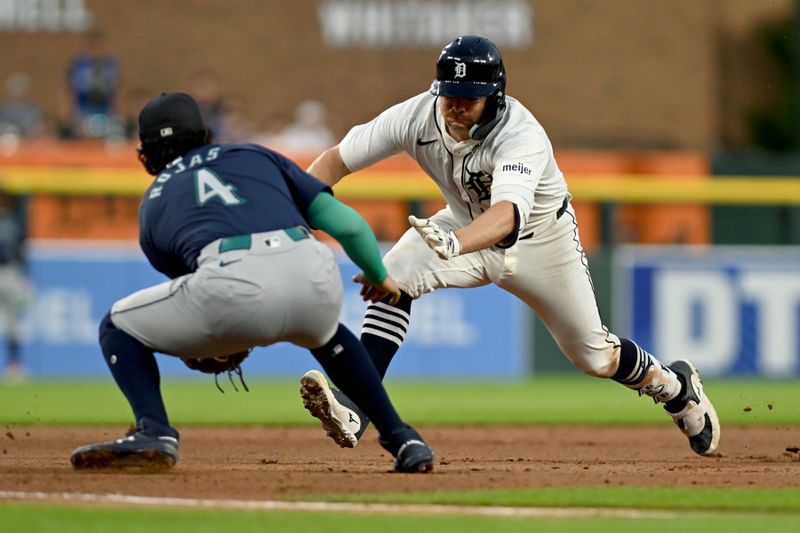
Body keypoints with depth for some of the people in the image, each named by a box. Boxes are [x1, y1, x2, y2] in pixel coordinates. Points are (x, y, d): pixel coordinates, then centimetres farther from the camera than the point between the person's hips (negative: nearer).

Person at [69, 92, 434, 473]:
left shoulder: (153, 203, 30)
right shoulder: (256, 155, 33)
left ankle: (154, 432, -4)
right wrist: (379, 278, 42)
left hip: (232, 287, -3)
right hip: (313, 273, 3)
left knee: (118, 328, 21)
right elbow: (347, 224, 24)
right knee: (324, 334, 40)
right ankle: (403, 441, 30)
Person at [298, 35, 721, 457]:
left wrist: (453, 244, -76)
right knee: (395, 275, -26)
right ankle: (354, 407, -30)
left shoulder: (522, 136, -39)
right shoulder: (416, 117, -25)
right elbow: (338, 158, -18)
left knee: (594, 356, 7)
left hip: (541, 238, -3)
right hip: (467, 225, 3)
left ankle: (675, 386, 39)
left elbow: (508, 213, -56)